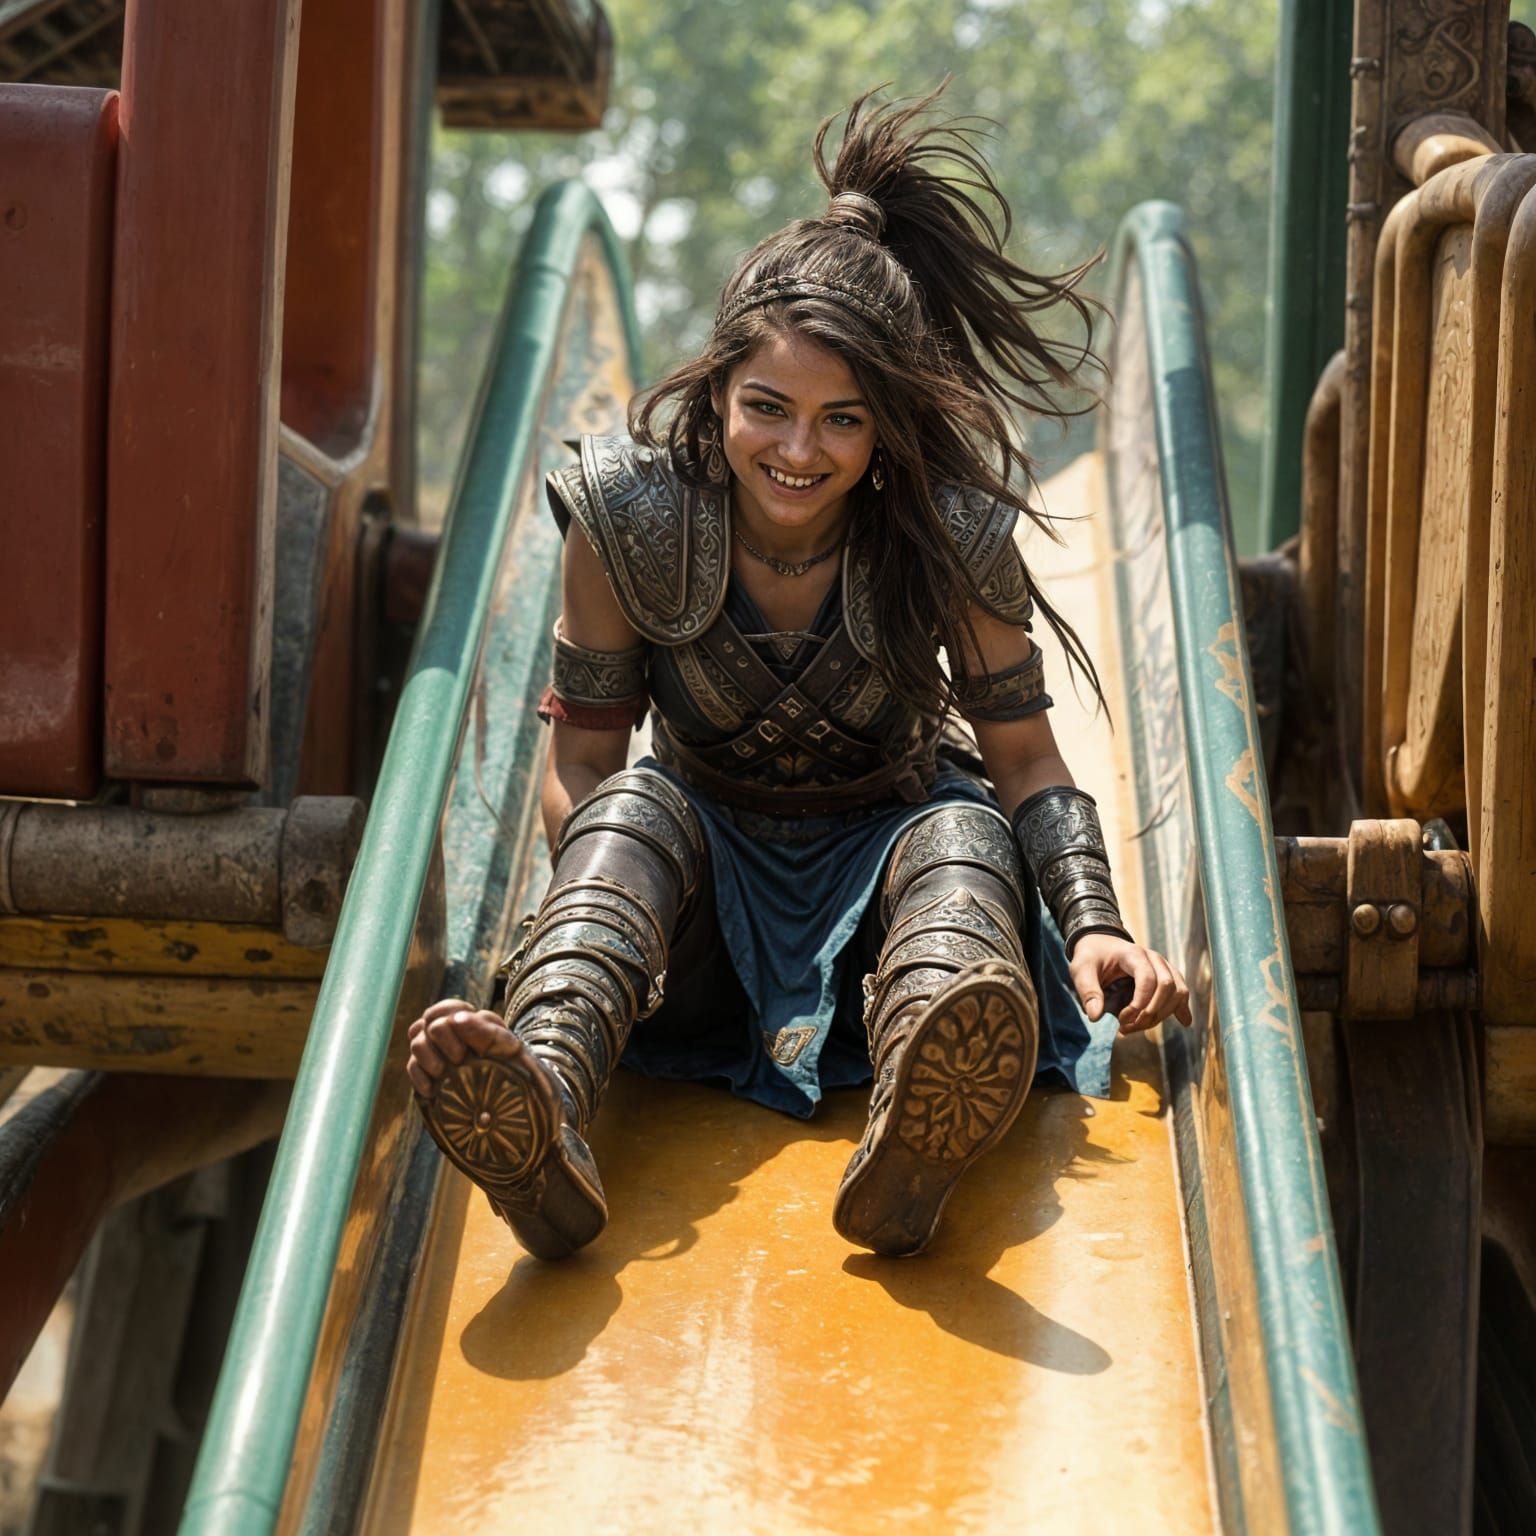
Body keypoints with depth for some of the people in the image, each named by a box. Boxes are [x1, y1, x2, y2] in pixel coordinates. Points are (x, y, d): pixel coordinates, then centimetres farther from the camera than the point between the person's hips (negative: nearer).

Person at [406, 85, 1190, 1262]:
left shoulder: (953, 534, -14)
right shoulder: (632, 513, -14)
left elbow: (1023, 755, -7)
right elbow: (585, 753, -9)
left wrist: (1093, 924, -25)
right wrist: (596, 914, -30)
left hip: (886, 852, 0)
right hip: (709, 858, 1)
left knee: (964, 828, -34)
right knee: (636, 802, -32)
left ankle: (912, 1150, -71)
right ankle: (544, 1128, -64)